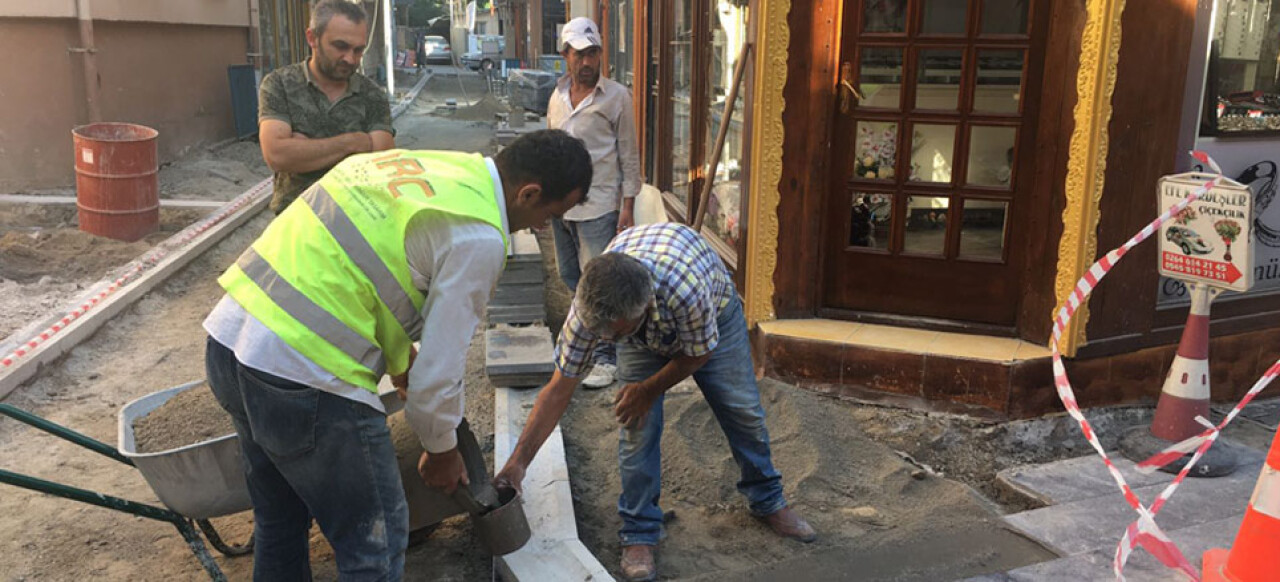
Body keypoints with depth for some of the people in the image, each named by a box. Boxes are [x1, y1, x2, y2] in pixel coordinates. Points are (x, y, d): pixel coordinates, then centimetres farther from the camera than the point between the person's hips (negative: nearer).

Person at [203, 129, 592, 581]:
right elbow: (440, 364, -9)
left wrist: (400, 361, 33)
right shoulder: (479, 237, -13)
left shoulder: (419, 163, 12)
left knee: (279, 522, 29)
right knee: (374, 543, 10)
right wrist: (441, 451, 9)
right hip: (302, 375, -9)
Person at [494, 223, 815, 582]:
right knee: (638, 427, -11)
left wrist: (649, 390, -18)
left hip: (713, 314, -1)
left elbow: (699, 352, -24)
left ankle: (768, 502, 29)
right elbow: (559, 390, -25)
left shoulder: (686, 289, -48)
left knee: (743, 411, 5)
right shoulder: (589, 307, -37)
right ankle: (639, 533, 6)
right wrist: (518, 460, -26)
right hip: (643, 336, 1)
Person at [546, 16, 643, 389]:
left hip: (598, 206, -6)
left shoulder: (616, 97, -6)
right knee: (569, 276, 15)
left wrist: (628, 208, -11)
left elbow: (629, 156, -6)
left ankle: (604, 357, 4)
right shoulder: (557, 96, 10)